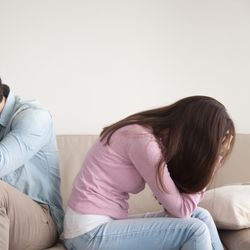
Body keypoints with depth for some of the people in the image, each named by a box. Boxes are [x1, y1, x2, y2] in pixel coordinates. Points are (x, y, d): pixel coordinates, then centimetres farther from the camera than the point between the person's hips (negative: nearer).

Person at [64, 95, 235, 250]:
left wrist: (211, 163, -6)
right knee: (195, 230, -15)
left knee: (200, 216, 1)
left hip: (107, 224, 8)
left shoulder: (159, 135, 6)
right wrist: (209, 167, -9)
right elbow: (181, 209, -15)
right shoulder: (143, 141, -20)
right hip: (91, 233, -8)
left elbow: (175, 204, 0)